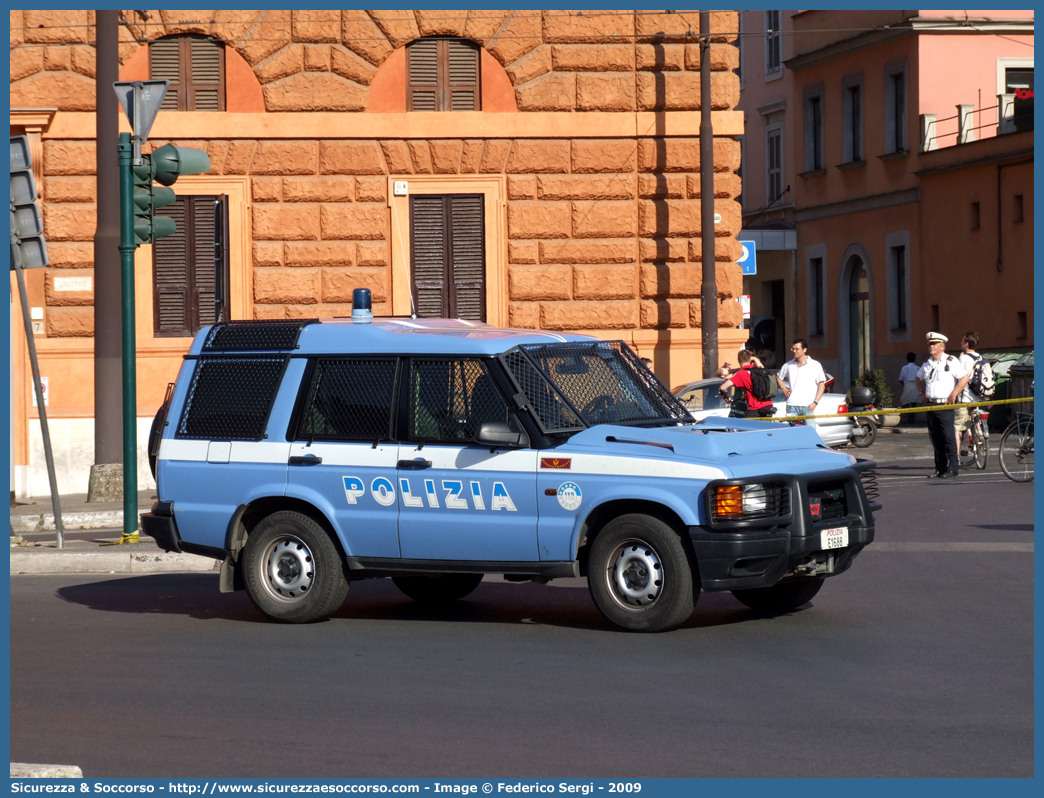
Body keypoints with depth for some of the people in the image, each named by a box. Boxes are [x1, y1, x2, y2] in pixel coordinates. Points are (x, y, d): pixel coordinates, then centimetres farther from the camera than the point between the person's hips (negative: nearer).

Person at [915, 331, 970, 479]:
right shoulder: (927, 363, 15)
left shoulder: (951, 361, -5)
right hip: (930, 404, 7)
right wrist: (921, 393, 18)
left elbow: (965, 377, -9)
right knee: (935, 438, 8)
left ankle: (951, 468, -6)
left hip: (945, 405, -7)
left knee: (948, 437, -8)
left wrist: (953, 394, -13)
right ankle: (940, 469, 13)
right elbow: (919, 378, 33)